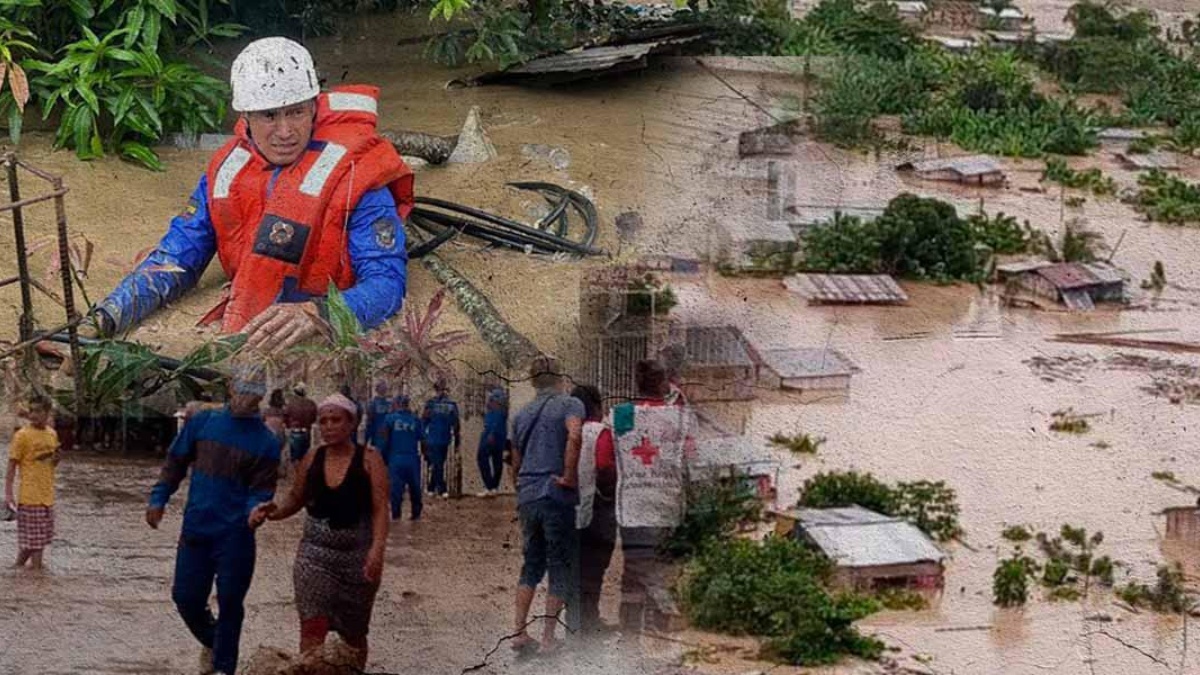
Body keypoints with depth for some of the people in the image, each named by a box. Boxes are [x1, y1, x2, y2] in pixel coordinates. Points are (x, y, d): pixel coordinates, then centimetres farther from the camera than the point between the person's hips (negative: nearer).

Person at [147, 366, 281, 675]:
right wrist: (158, 499, 1)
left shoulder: (265, 442, -3)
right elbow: (176, 462, 10)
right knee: (186, 597, 8)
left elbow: (262, 489, -4)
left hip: (234, 536, -3)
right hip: (195, 530, 3)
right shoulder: (203, 423, 3)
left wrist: (255, 511, -25)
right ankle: (212, 642, 36)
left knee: (229, 604, 1)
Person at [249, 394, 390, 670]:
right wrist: (274, 512, -4)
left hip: (357, 555, -2)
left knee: (354, 634, 13)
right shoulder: (312, 460, 3)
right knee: (312, 629, -12)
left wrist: (377, 549, -26)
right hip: (315, 553, 2)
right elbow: (296, 499, 17)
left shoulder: (369, 459, -6)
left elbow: (380, 508, -12)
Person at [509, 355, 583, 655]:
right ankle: (548, 638, 3)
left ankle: (520, 632, 10)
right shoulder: (569, 405, -4)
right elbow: (574, 436, -26)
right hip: (557, 496, -5)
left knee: (531, 564, 16)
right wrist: (569, 478, -18)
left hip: (527, 496, 6)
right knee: (560, 566, 3)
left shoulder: (522, 415, 15)